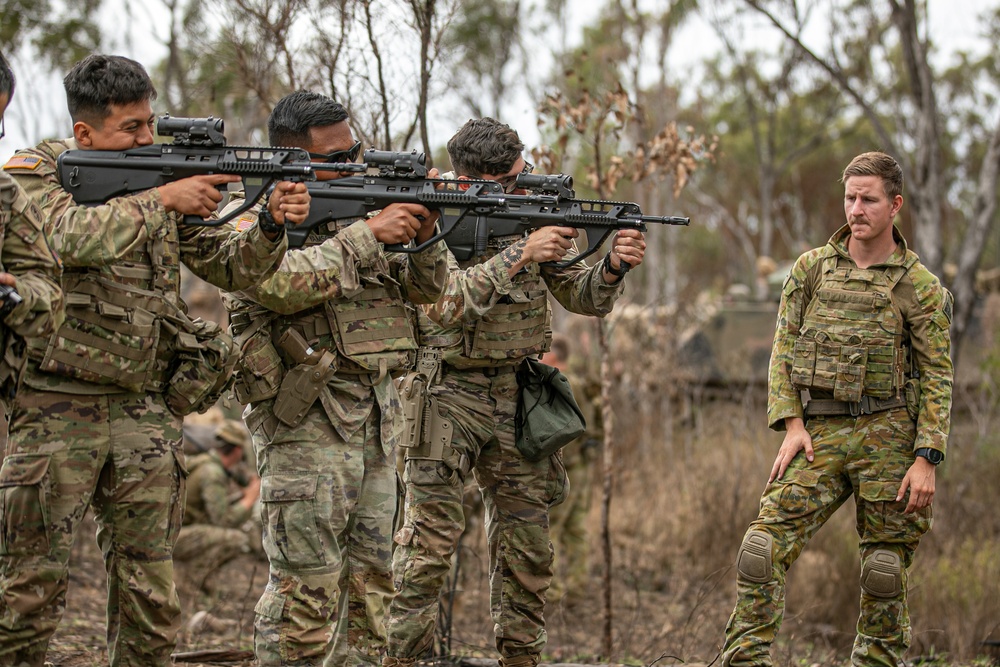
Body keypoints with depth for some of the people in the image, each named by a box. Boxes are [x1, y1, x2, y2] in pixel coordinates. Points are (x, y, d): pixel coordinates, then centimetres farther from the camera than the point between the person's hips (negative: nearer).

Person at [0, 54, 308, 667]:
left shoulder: (161, 180, 10)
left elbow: (233, 268, 8)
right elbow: (72, 236, -25)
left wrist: (274, 225, -11)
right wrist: (162, 200, -24)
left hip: (144, 411, 5)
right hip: (55, 409, -4)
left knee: (151, 594, 7)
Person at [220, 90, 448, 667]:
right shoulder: (254, 220, -5)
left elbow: (427, 289, 14)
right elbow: (283, 284, -26)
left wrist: (425, 237, -7)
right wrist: (367, 235, -21)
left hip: (377, 416, 7)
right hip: (307, 419, -7)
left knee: (370, 573, 10)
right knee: (306, 582, -9)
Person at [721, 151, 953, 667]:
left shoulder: (920, 287, 0)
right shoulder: (811, 269, 8)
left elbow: (937, 378, -1)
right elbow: (783, 352, 9)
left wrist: (926, 459, -9)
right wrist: (791, 425, -3)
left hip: (886, 436, -2)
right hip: (819, 435, 2)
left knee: (885, 567, 4)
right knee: (764, 544, -11)